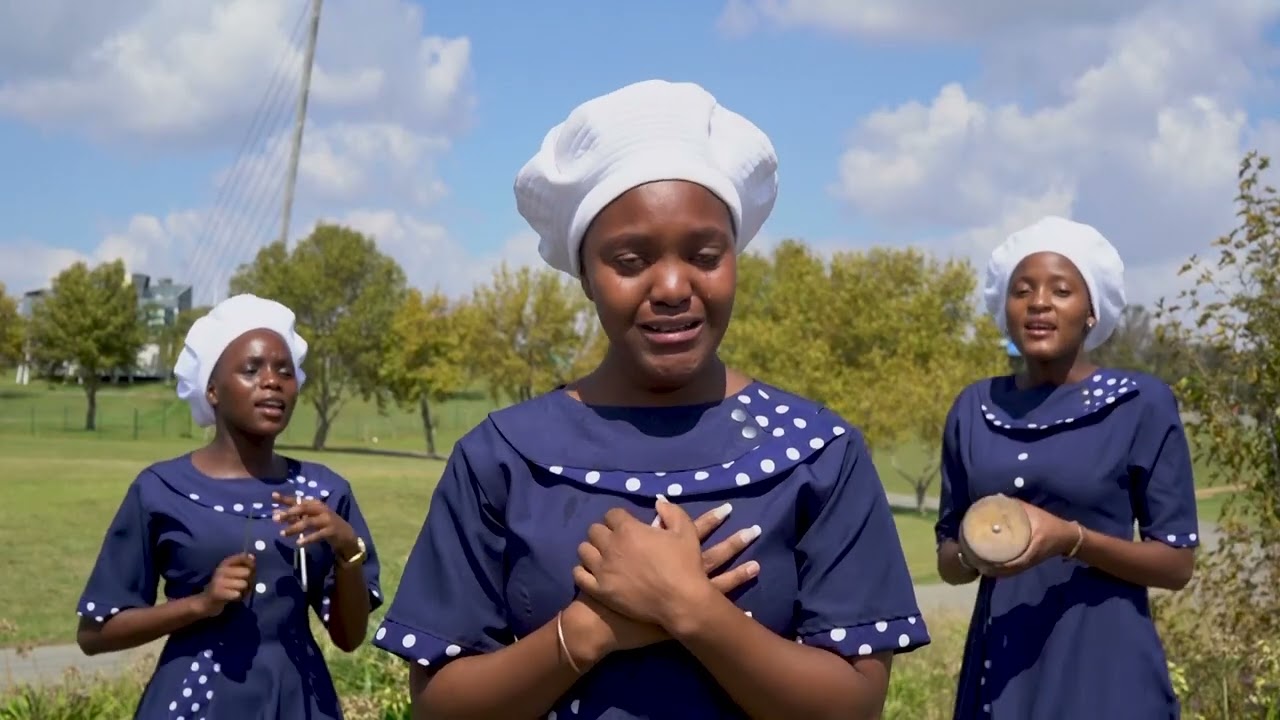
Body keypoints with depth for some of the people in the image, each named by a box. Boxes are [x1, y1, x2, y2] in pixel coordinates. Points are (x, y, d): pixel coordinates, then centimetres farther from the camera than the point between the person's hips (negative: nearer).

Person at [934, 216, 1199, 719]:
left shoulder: (1142, 404, -5)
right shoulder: (974, 410, 5)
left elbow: (1177, 562, -5)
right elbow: (947, 559, 10)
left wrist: (1071, 539, -19)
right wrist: (973, 555, -12)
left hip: (1104, 670, -3)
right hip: (998, 666, 3)